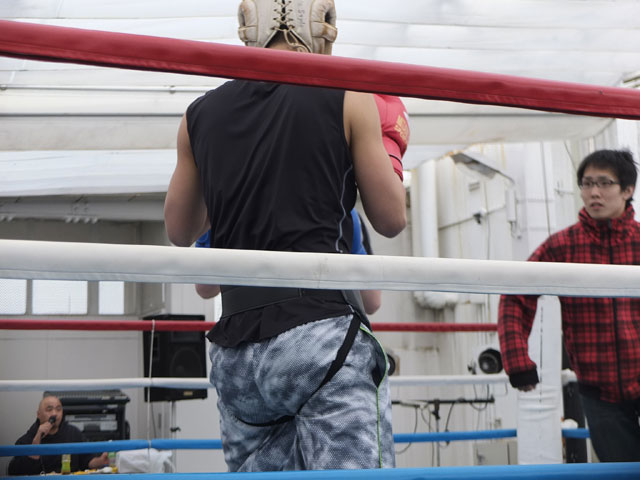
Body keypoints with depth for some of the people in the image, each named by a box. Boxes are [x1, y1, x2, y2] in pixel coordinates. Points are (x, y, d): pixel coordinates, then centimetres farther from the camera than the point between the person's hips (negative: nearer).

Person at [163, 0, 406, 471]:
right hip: (322, 333, -5)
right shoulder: (347, 97, 0)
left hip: (237, 350, 5)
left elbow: (180, 232, 22)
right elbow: (392, 219, 7)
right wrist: (384, 156, 25)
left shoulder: (200, 114, 11)